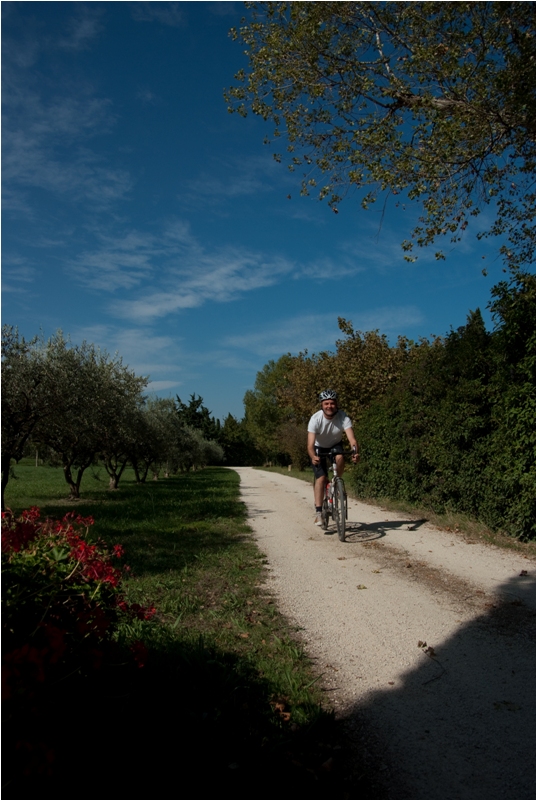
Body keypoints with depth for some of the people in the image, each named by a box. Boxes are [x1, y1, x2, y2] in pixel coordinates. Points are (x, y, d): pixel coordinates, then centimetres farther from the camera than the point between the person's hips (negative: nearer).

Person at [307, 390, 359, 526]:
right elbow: (310, 444, -35)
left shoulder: (343, 417, -27)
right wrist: (313, 457, -56)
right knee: (321, 478, -17)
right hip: (319, 448, -1)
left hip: (335, 445, 1)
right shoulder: (315, 419, -29)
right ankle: (318, 512, -9)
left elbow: (352, 439, -36)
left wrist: (356, 452, -57)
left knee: (340, 459, -32)